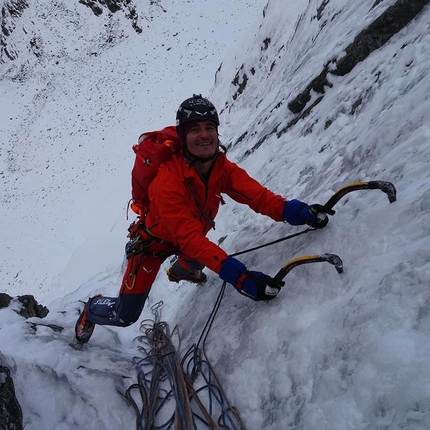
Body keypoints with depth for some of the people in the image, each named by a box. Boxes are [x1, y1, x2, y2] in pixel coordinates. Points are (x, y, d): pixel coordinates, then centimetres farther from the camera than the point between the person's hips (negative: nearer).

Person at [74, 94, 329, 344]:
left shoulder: (224, 169, -20)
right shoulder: (168, 181, -39)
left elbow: (257, 194, -29)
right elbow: (190, 238, -45)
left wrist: (294, 210, -49)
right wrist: (239, 276, -52)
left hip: (189, 238, 5)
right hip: (153, 242, -5)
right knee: (125, 316, 1)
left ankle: (180, 272, 71)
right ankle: (91, 310, 35)